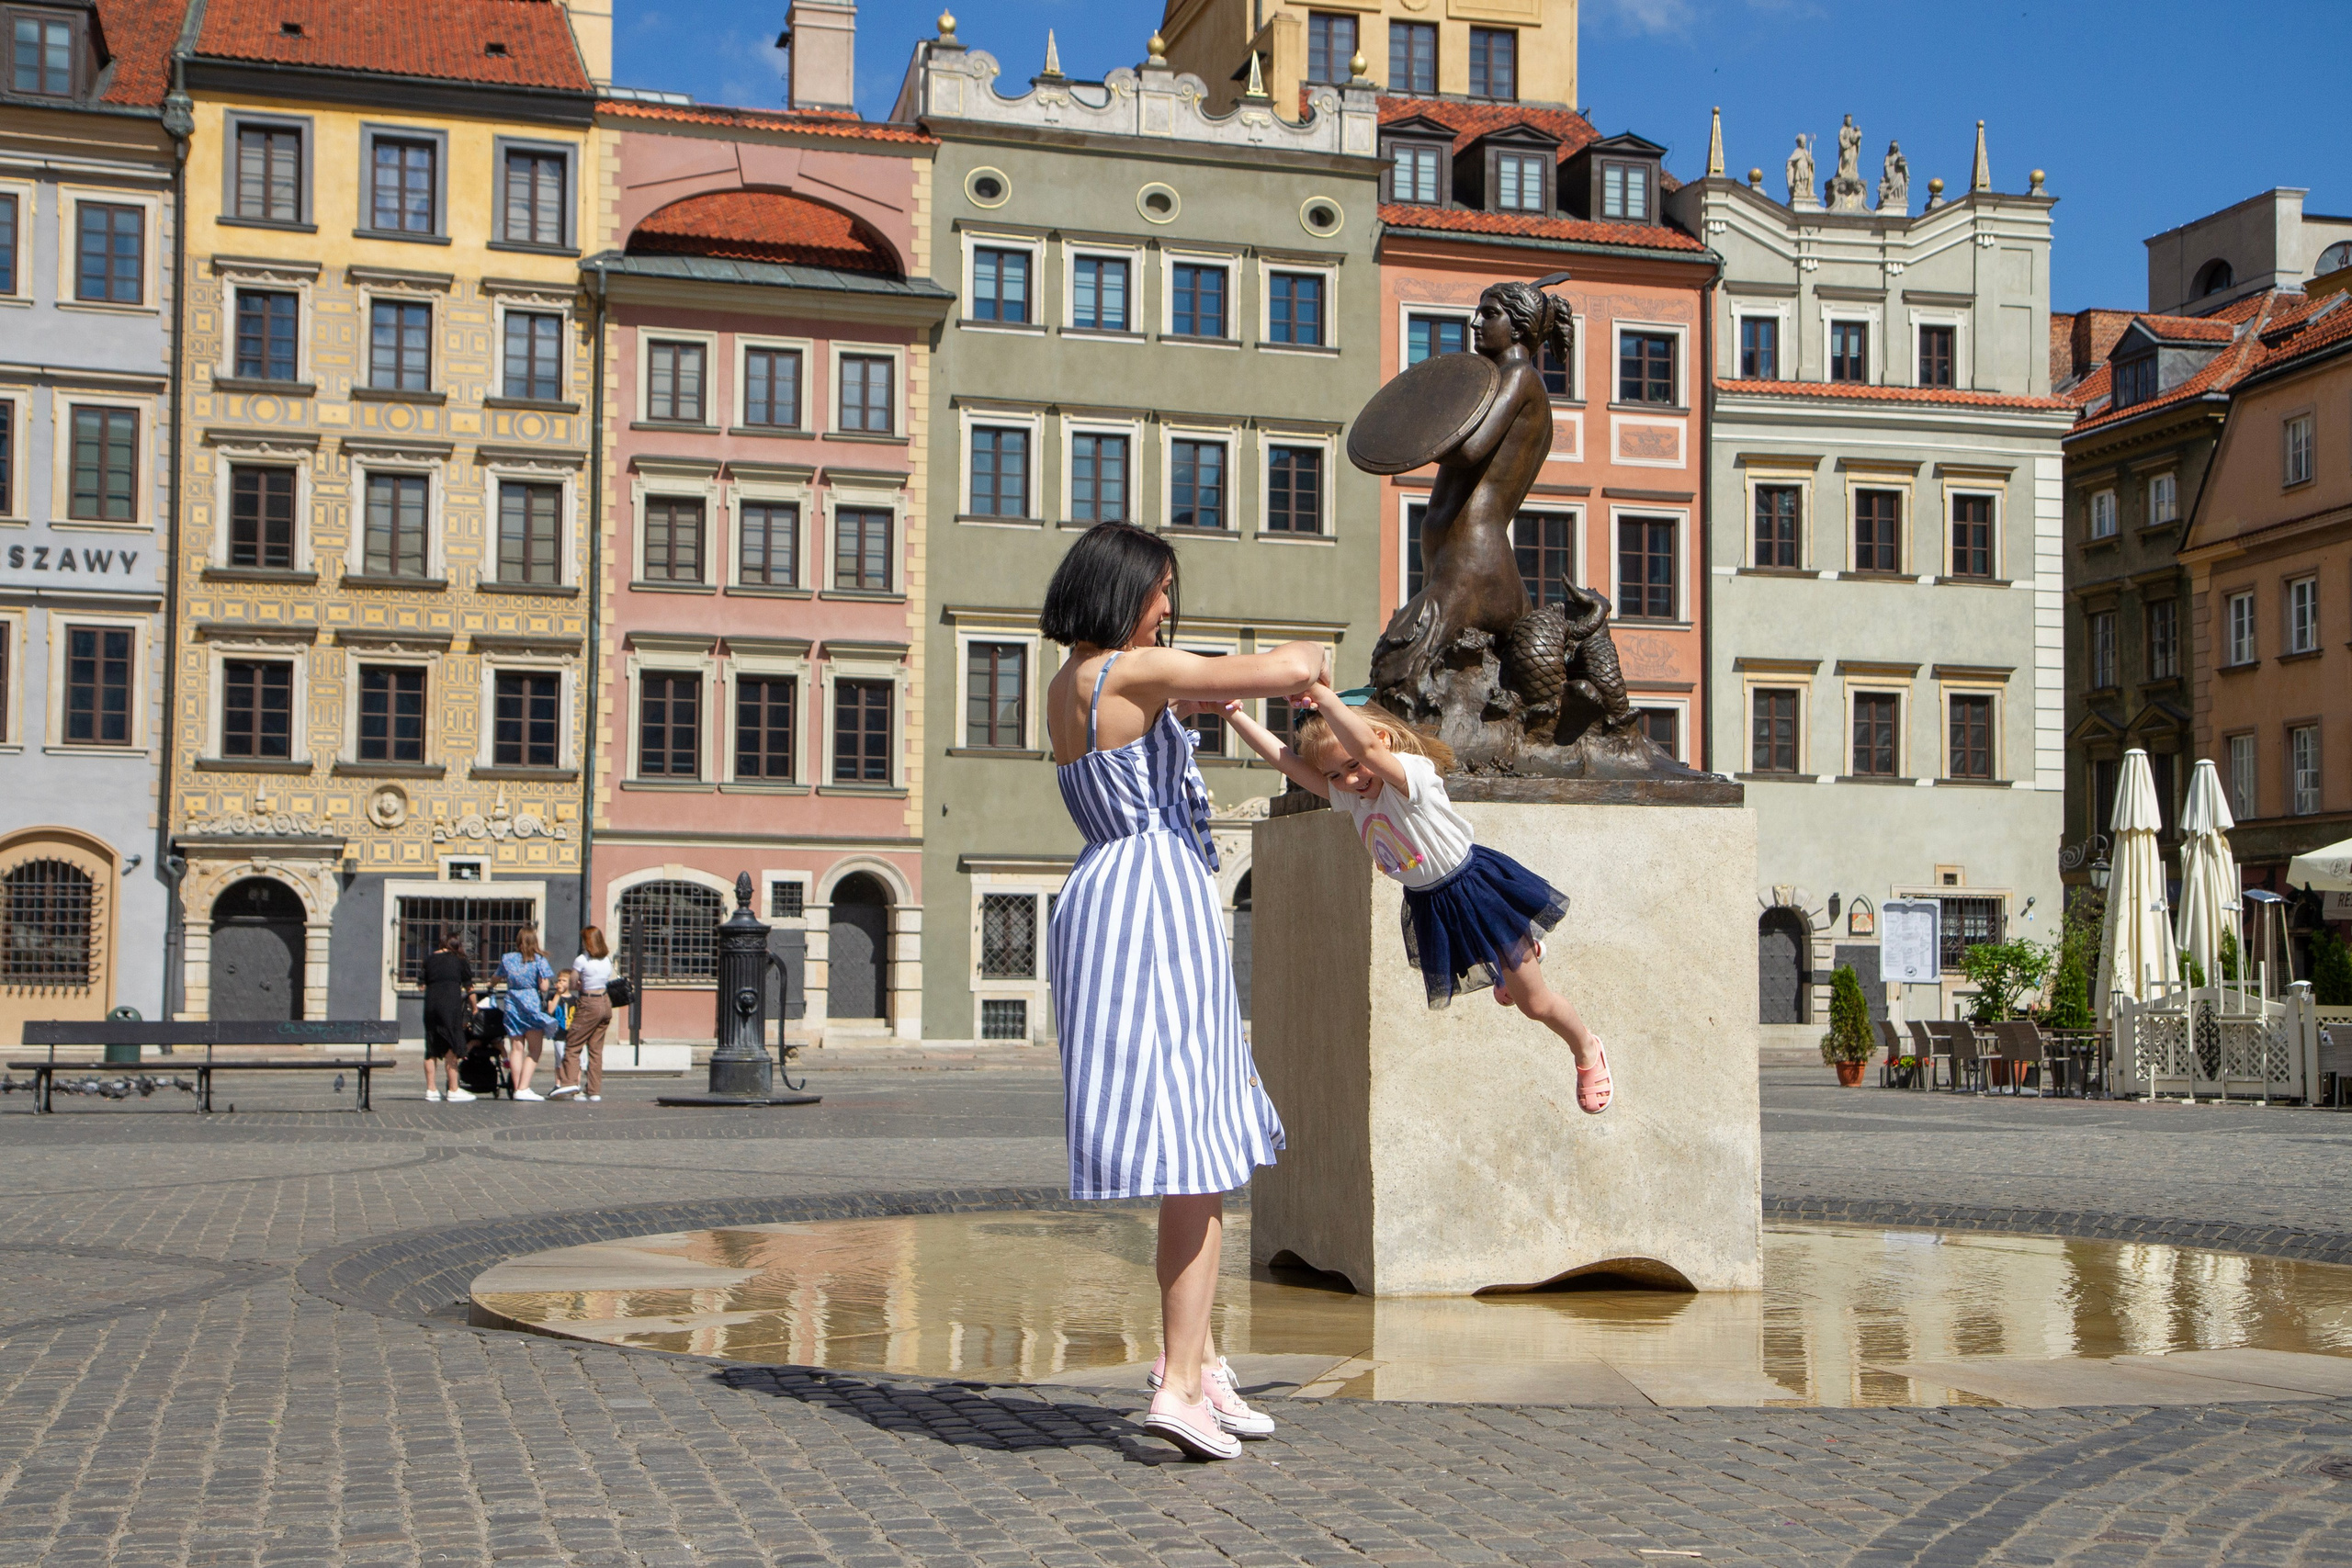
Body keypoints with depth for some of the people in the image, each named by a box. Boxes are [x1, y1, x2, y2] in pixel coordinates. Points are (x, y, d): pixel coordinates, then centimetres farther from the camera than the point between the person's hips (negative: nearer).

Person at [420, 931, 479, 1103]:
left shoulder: (430, 958, 17)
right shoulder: (460, 961, 6)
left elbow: (426, 984, 18)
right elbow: (469, 988, 9)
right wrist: (474, 1008, 19)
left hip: (430, 1003, 5)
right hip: (451, 1003, -5)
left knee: (431, 1048, 8)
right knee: (452, 1048, -2)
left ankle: (431, 1089, 10)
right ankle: (453, 1089, -3)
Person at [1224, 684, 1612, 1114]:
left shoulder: (1415, 774, -29)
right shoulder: (1348, 797, -9)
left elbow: (1365, 744, -51)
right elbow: (1282, 757, -17)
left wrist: (1321, 695, -56)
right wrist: (1232, 711, -24)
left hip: (1475, 888, -7)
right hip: (1427, 906, 7)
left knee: (1534, 1002, 6)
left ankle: (1587, 1049, 34)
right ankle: (1520, 951, 60)